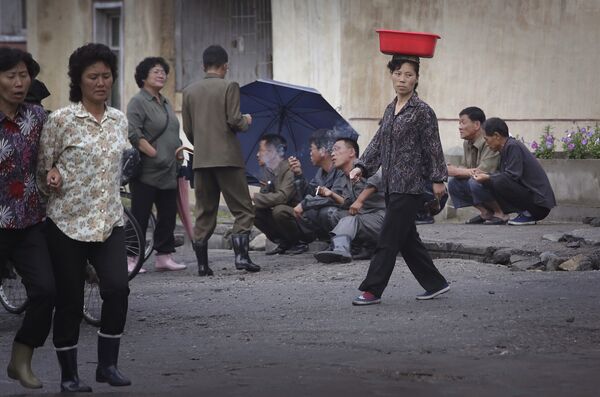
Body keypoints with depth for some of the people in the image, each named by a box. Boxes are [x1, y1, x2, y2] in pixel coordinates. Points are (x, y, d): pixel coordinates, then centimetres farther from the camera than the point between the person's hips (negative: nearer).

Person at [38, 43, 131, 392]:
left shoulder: (119, 120, 8)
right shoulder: (61, 120, -7)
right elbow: (42, 167, 0)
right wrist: (51, 175, -19)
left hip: (110, 222, 3)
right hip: (69, 222, -3)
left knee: (118, 288, -15)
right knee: (70, 301, 1)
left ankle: (108, 364, 1)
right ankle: (69, 375, 15)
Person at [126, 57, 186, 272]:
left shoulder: (165, 103, 18)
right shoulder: (138, 101, -8)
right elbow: (133, 134, -18)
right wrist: (154, 153, -19)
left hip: (168, 173, 8)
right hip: (147, 172, -8)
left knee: (168, 214, 9)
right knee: (140, 216, -6)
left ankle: (164, 256, 15)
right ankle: (130, 259, -3)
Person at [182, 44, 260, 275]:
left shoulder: (189, 92, 9)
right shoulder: (229, 87, -5)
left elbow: (187, 129, 10)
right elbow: (235, 120, -13)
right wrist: (246, 121, 9)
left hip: (201, 160, 5)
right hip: (227, 157, -5)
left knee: (204, 213, 9)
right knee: (242, 209, 2)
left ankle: (202, 264, 6)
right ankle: (241, 255, -11)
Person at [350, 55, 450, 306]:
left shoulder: (422, 111, -8)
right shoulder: (391, 110, 13)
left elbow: (433, 148, -7)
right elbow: (378, 143, 16)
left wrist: (438, 179, -8)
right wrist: (362, 167, 5)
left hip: (410, 185, -8)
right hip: (392, 185, 8)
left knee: (388, 240, -8)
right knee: (407, 240, 12)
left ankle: (372, 290, -6)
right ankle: (435, 283, 21)